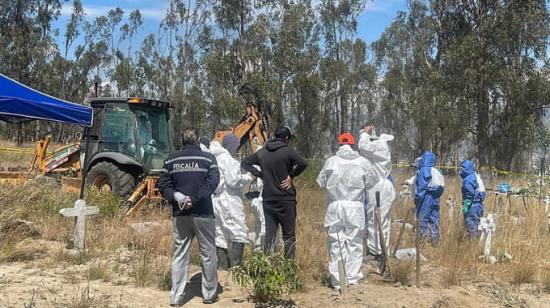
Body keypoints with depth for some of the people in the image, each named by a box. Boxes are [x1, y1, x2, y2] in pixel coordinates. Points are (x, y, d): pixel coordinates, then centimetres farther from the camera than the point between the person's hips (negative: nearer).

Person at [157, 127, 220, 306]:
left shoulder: (171, 160, 6)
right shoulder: (208, 158, -3)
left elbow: (162, 185, 1)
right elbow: (212, 182, -15)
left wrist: (176, 196, -11)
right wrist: (194, 198, -18)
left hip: (180, 214, 3)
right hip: (203, 214, -3)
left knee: (179, 255, 9)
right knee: (208, 255, 10)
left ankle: (176, 297, 10)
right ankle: (209, 294, 18)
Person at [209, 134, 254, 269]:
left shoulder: (214, 158, 12)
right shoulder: (227, 159, -12)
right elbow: (233, 181, -16)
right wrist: (248, 177, -3)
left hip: (215, 200, 9)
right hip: (229, 201, -9)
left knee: (220, 235, 11)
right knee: (239, 232, -5)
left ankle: (223, 265, 15)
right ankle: (235, 265, -9)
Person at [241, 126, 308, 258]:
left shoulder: (262, 152, 7)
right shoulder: (287, 151, -9)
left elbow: (245, 163, 16)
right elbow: (303, 163, -24)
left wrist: (261, 175, 8)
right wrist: (291, 175, -9)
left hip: (268, 199, 5)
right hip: (286, 199, -4)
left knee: (269, 235, 9)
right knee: (289, 236, 4)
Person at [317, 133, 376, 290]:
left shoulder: (331, 161, -3)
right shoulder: (362, 162, -2)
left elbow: (321, 181, 5)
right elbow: (371, 181, 7)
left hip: (335, 206, 0)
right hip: (355, 206, 0)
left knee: (336, 243, 5)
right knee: (354, 242, 10)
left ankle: (337, 280, 8)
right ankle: (353, 277, 13)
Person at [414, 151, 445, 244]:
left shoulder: (423, 171, -9)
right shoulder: (437, 172, 13)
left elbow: (421, 187, -14)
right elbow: (441, 187, 13)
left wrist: (417, 198, -11)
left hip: (426, 198, -8)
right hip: (435, 198, 8)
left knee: (422, 220, -4)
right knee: (434, 220, 10)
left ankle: (423, 240, -6)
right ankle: (435, 240, 12)